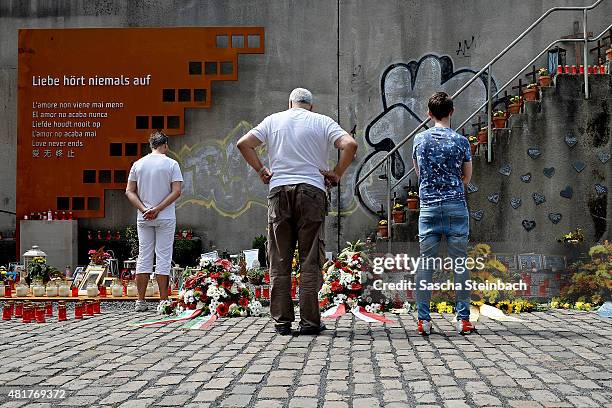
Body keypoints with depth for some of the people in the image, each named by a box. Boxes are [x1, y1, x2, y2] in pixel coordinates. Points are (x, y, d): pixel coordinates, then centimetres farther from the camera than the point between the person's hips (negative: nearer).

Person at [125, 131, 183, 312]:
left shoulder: (138, 164, 6)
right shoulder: (171, 164, -4)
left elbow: (129, 191, 2)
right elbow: (176, 191, -12)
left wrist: (144, 209, -6)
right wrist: (157, 209, -13)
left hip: (143, 218, 3)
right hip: (166, 218, -3)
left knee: (143, 257, 8)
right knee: (163, 258, 0)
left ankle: (140, 301, 10)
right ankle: (163, 301, 1)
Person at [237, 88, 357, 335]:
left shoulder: (274, 120, 13)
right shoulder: (322, 122, 8)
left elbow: (243, 143, 5)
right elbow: (350, 145, -5)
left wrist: (260, 170, 11)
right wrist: (337, 174, 3)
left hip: (279, 190, 2)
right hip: (311, 190, -1)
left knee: (279, 260, 6)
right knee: (310, 259, 2)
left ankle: (282, 320, 7)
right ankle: (309, 321, 1)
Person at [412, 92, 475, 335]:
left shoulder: (419, 139, 3)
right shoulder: (460, 141, -2)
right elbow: (467, 178, 8)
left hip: (428, 207, 1)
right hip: (456, 207, -1)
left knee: (426, 263, 4)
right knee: (460, 263, 4)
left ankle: (423, 320, 4)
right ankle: (463, 319, 6)